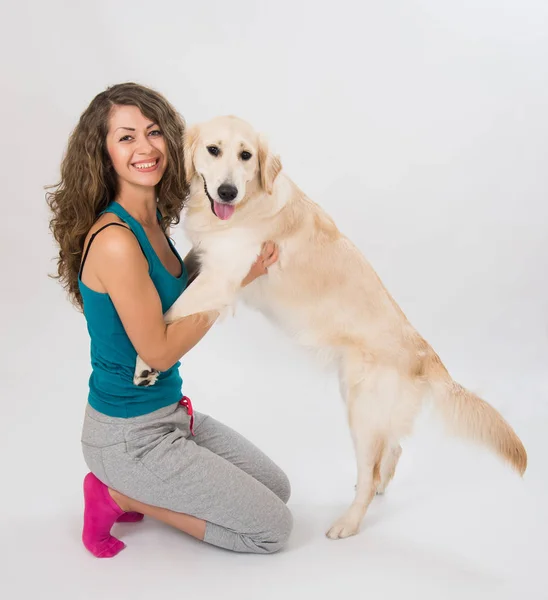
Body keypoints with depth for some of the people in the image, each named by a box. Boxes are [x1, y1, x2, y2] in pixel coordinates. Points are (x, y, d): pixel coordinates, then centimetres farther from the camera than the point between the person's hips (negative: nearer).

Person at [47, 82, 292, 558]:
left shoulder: (152, 221, 1)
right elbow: (158, 352, -22)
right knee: (274, 528, 0)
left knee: (277, 488, 19)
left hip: (170, 411, 9)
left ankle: (129, 491, 17)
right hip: (129, 435, -9)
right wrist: (235, 279, -20)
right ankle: (122, 495, 5)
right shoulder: (115, 240, -26)